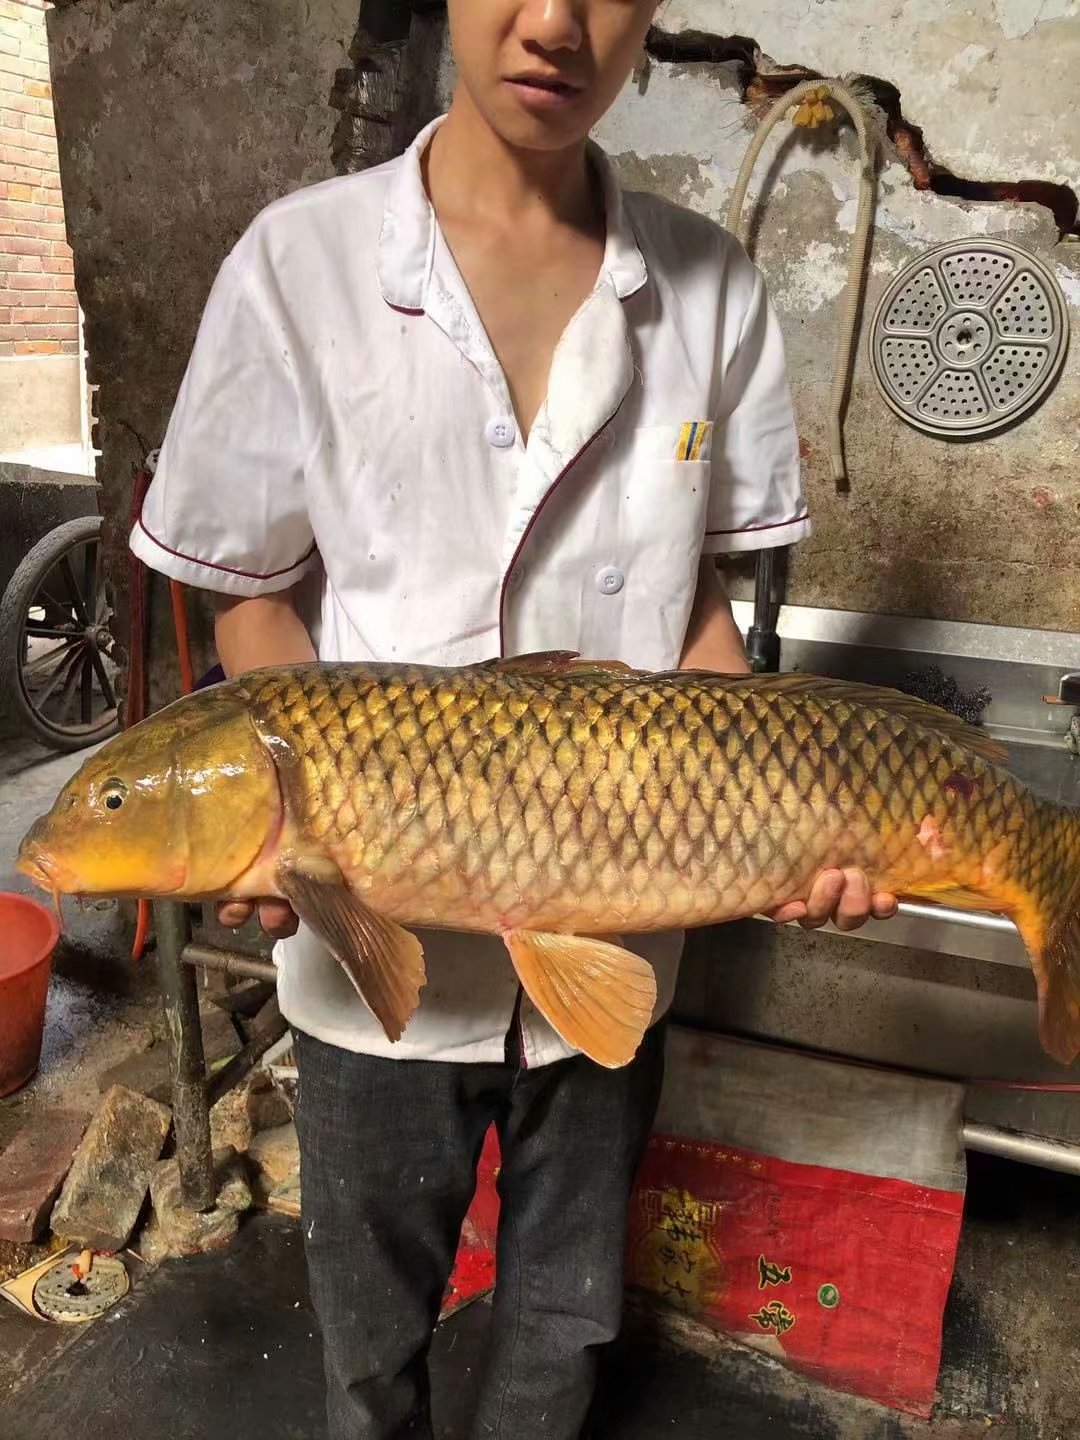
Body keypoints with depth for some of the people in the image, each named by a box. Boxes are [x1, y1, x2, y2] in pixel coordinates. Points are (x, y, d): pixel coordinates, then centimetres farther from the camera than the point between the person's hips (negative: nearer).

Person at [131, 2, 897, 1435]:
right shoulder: (302, 261, -9)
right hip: (377, 938, -1)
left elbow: (695, 592, 2)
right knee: (373, 1317, 25)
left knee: (566, 1311, 26)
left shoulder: (709, 282, -3)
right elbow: (258, 594, -3)